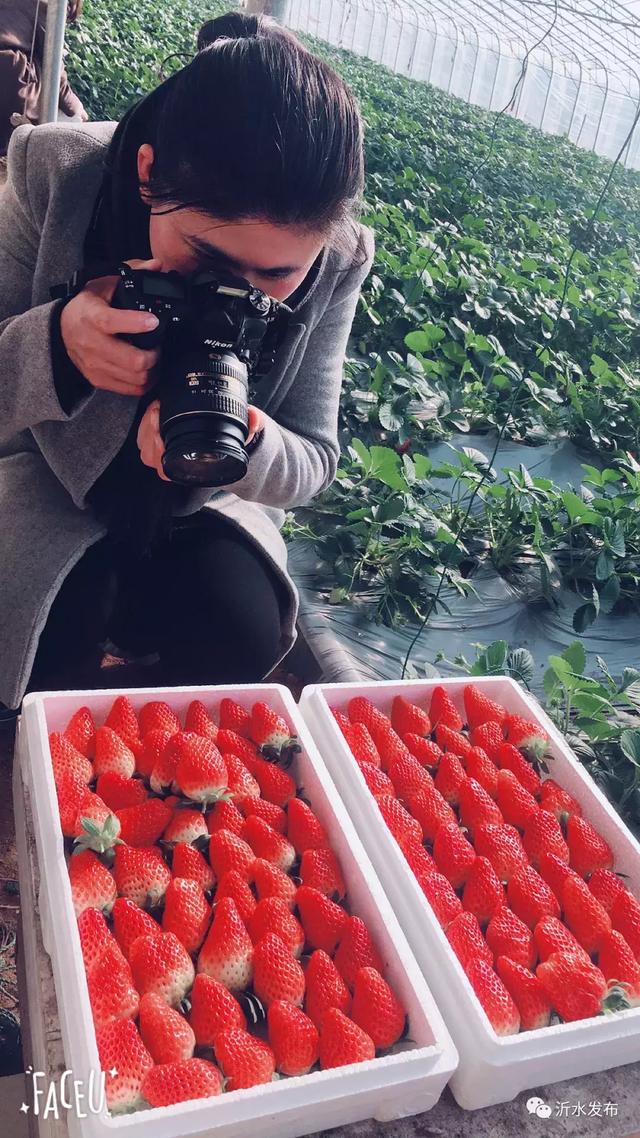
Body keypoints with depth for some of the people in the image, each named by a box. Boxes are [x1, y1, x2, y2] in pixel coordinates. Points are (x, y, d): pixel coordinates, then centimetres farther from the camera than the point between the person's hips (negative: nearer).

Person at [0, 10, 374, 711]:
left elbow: (312, 463, -13)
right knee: (58, 632, -28)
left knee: (244, 629, -24)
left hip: (197, 509, 2)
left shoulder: (337, 261, -19)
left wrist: (241, 448, -38)